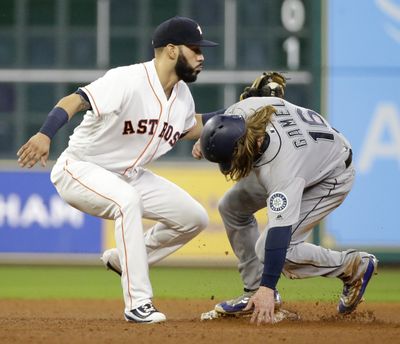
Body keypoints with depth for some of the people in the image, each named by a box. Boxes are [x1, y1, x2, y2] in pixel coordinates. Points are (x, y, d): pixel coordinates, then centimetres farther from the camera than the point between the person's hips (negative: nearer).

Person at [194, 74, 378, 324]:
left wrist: (268, 287, -47)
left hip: (331, 179, -9)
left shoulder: (282, 168, -44)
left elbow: (280, 233, -45)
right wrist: (207, 140, -14)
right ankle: (255, 291, 16)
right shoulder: (244, 109, -27)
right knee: (233, 206, 7)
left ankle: (355, 266, 0)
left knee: (268, 248, -16)